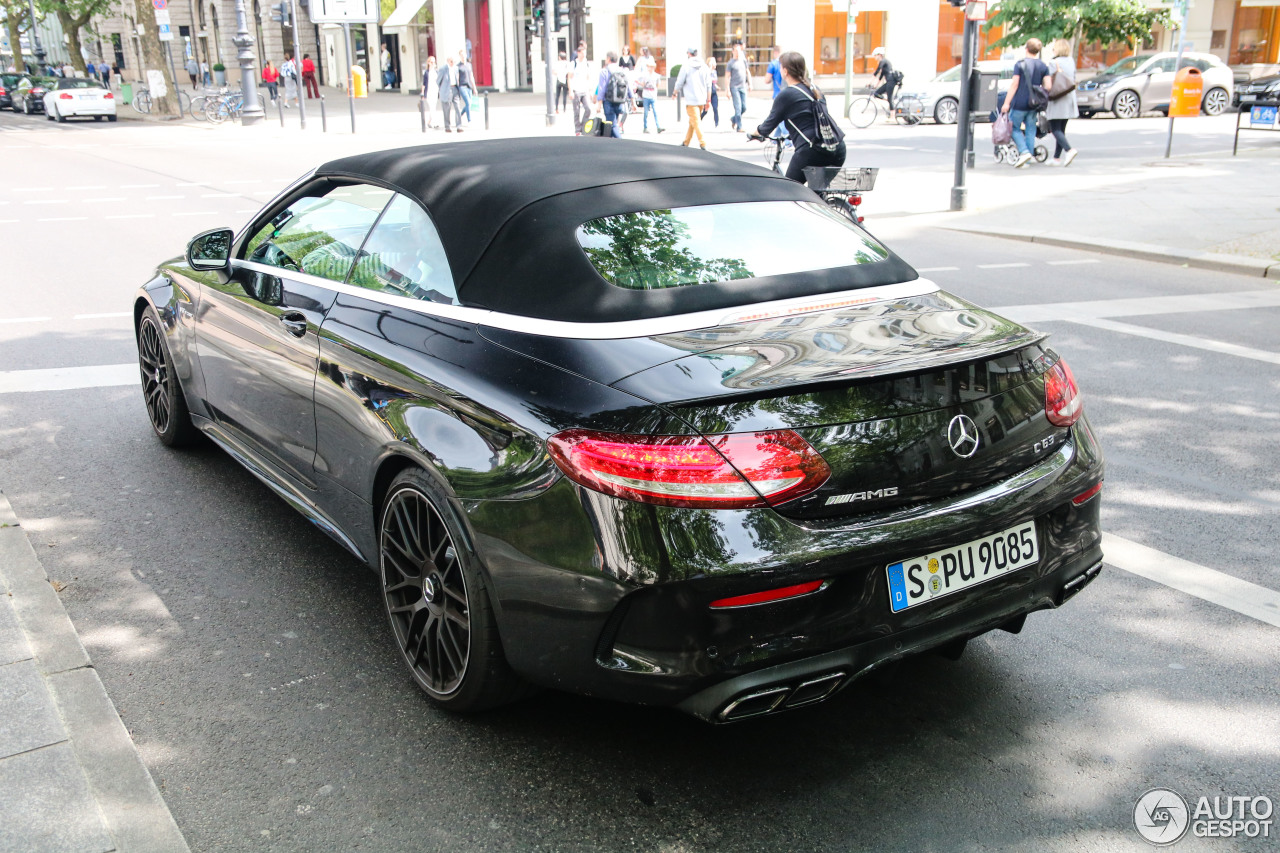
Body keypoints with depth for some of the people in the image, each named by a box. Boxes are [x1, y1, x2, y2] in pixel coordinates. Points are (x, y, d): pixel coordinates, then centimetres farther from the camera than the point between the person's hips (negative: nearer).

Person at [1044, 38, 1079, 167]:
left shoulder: (1054, 63, -11)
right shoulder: (1071, 61, 10)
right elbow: (1073, 79, 15)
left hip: (1056, 100, -7)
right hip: (1069, 99, 7)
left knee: (1055, 129, -7)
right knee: (1061, 129, 11)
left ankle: (1069, 150, -26)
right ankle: (1057, 158, 13)